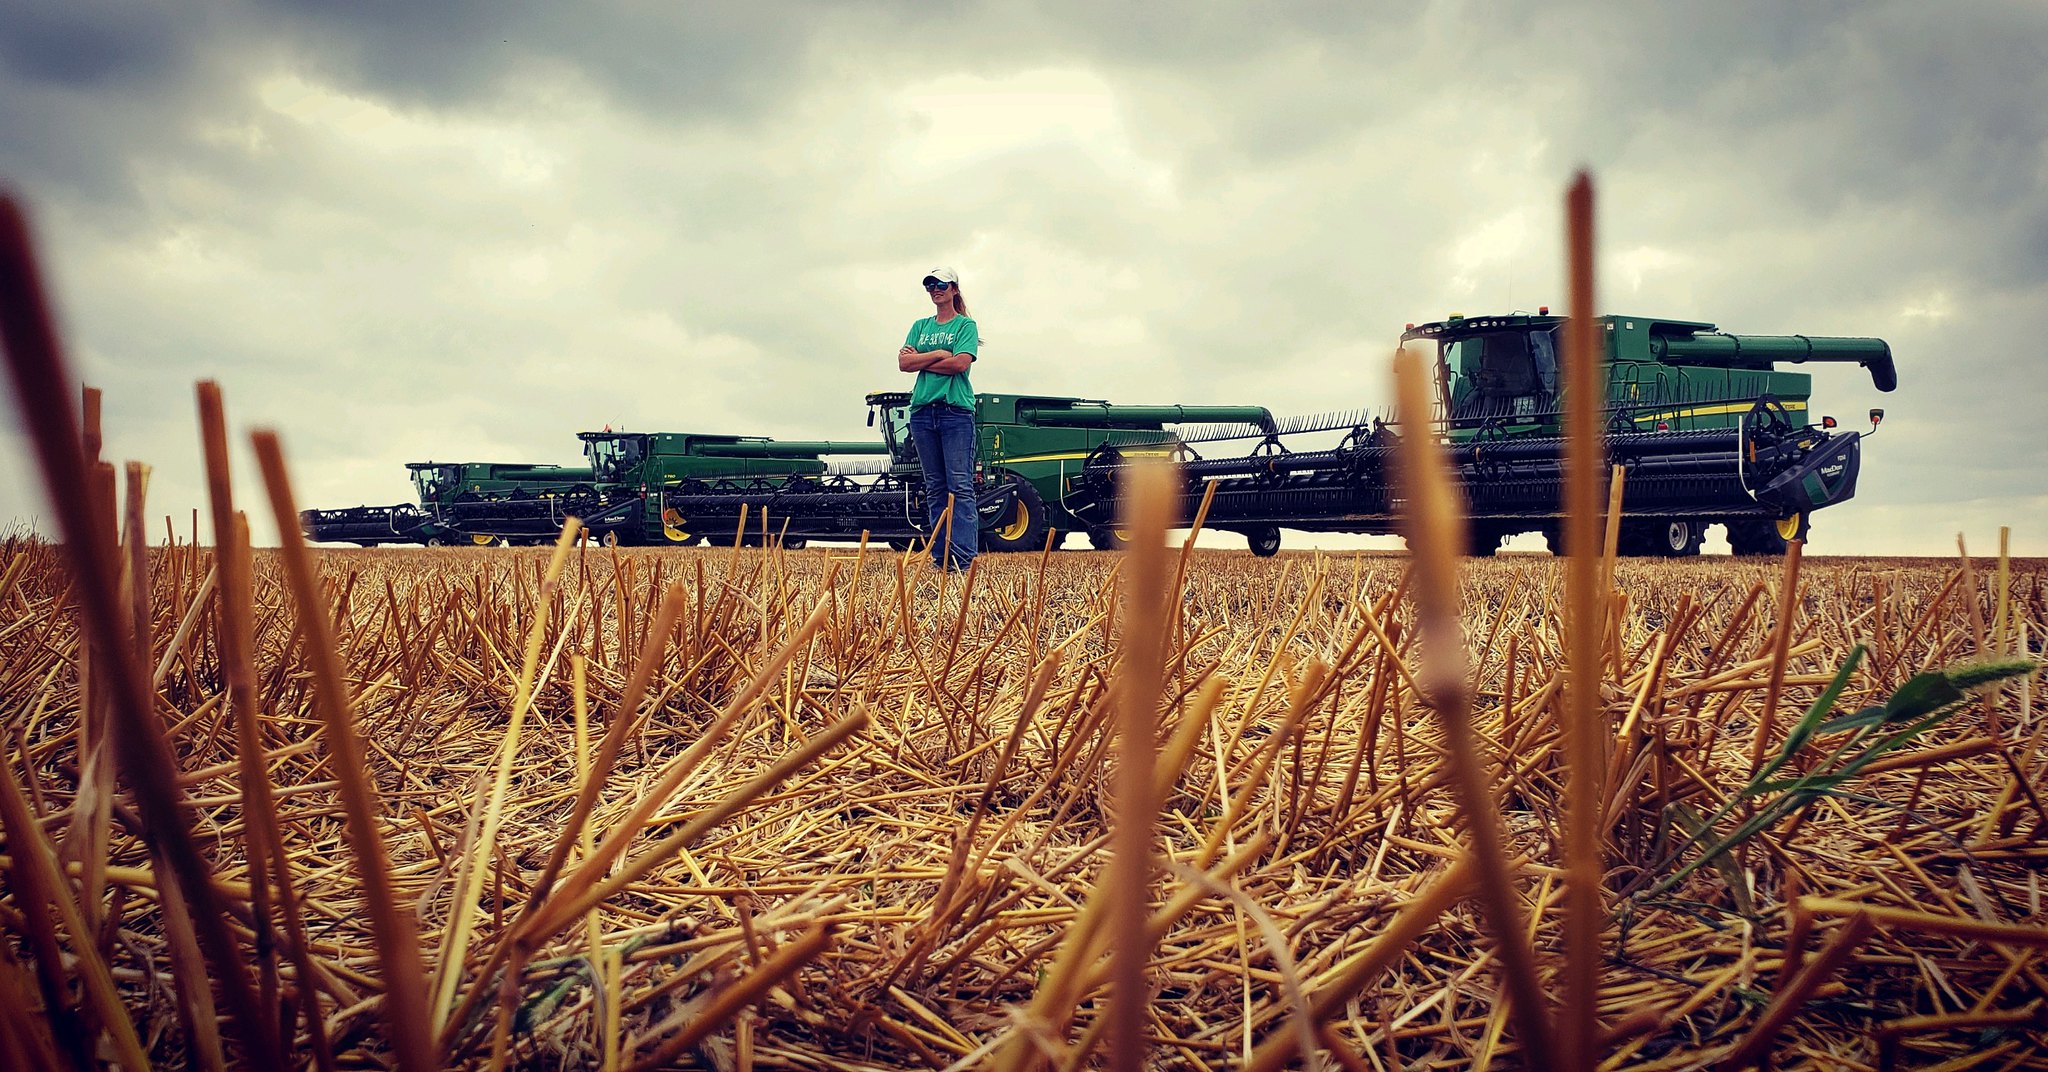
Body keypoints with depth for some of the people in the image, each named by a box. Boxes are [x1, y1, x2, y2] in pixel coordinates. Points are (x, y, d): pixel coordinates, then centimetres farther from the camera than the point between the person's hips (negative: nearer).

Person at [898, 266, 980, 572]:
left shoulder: (966, 325, 5)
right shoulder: (920, 326, 19)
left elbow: (960, 363, -11)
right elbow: (903, 363, 5)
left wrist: (920, 361, -1)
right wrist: (938, 354, -5)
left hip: (956, 410, -5)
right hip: (922, 410, 5)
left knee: (960, 484, -10)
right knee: (935, 486, 5)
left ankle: (963, 556, -14)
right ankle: (940, 556, 7)